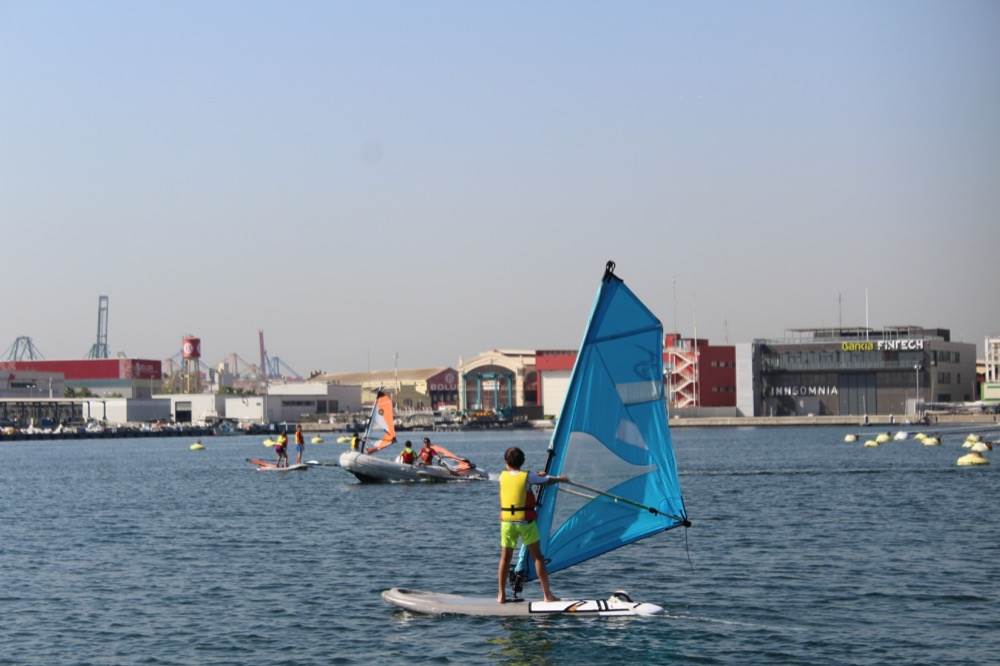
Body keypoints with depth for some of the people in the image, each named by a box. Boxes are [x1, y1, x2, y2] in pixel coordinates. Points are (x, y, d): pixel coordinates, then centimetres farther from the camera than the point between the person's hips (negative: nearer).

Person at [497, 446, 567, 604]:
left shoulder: (503, 476, 4)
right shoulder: (528, 476, -4)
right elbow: (547, 480, 11)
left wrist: (537, 476, 36)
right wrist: (561, 479, 32)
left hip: (507, 521, 3)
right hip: (525, 522, -2)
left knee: (505, 557, 11)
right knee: (537, 556, 4)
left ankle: (501, 595, 10)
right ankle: (547, 594, 3)